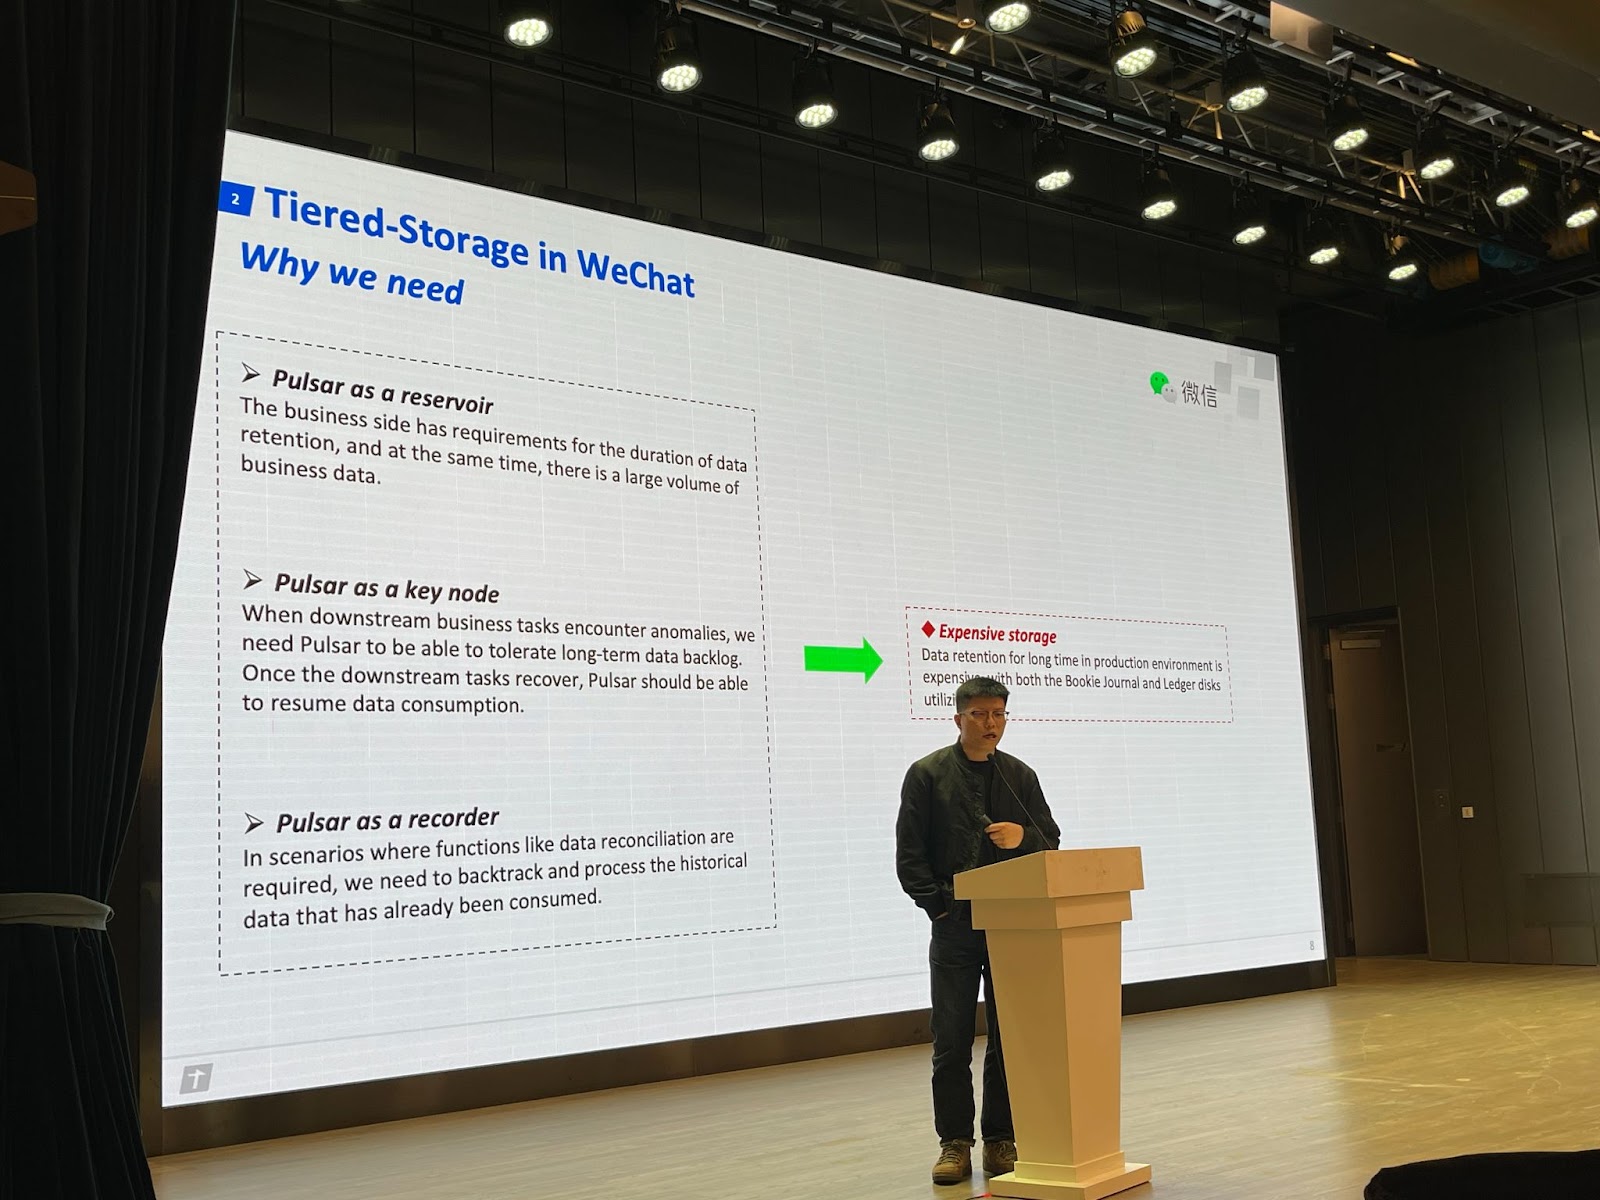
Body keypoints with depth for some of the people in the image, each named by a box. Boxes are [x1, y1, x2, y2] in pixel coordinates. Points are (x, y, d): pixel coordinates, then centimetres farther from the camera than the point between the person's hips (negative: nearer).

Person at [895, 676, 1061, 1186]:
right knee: (951, 1042, 0)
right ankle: (954, 1144, 10)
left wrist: (1023, 836, -10)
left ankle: (1001, 1142, 17)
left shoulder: (1020, 775, 9)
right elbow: (909, 854, -1)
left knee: (1010, 1039, 6)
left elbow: (1050, 842, 11)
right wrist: (940, 906, -9)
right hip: (953, 926, -2)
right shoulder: (927, 775, 1)